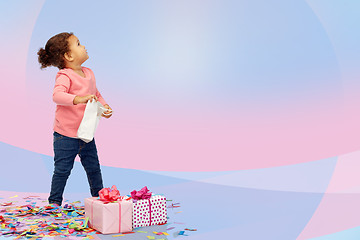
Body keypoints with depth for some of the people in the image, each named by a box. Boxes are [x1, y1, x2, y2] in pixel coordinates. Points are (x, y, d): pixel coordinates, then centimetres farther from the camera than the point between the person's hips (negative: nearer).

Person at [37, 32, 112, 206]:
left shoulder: (88, 73, 8)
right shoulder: (64, 76, -16)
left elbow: (96, 94, 21)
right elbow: (57, 95, -33)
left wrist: (104, 106, 3)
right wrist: (79, 98, -46)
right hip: (65, 136, -7)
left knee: (94, 168, 16)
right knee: (62, 170, 2)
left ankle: (99, 197, 33)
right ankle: (54, 201, 20)